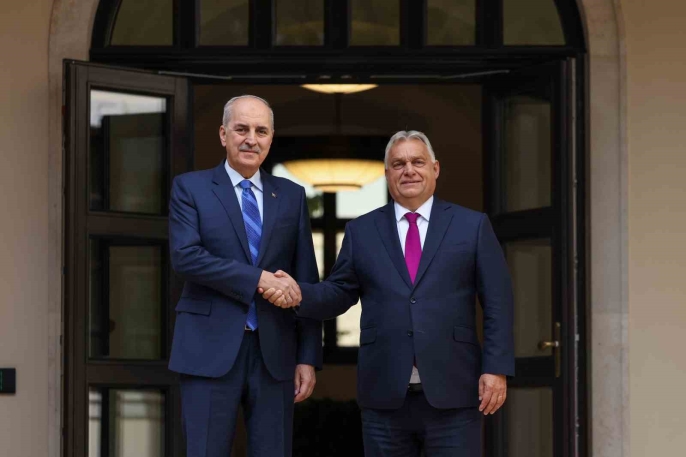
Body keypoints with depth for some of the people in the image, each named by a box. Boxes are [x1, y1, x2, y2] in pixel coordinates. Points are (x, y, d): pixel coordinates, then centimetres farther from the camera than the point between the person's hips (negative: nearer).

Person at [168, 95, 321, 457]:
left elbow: (305, 281, 11)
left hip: (274, 353, 3)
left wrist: (308, 357, 5)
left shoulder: (292, 196, 12)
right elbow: (185, 256, -12)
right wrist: (259, 279, -18)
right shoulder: (190, 188, 4)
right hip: (210, 350, -3)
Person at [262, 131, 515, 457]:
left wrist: (496, 369, -5)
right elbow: (338, 293, 11)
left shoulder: (472, 226, 8)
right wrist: (297, 293, -9)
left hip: (451, 393, -1)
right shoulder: (361, 231, 13)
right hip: (385, 395, 2)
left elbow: (497, 303, 3)